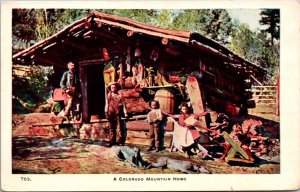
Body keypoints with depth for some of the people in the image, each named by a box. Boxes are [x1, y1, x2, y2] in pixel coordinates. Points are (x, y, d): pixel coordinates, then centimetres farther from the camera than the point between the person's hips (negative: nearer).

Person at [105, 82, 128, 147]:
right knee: (112, 128, 7)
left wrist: (125, 113, -7)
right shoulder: (109, 95, 12)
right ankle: (112, 141, 12)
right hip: (111, 113, 3)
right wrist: (106, 112, 4)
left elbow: (123, 105, 1)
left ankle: (120, 141, -4)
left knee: (119, 127, -7)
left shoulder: (119, 96, 3)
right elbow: (107, 104, 12)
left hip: (118, 113, -3)